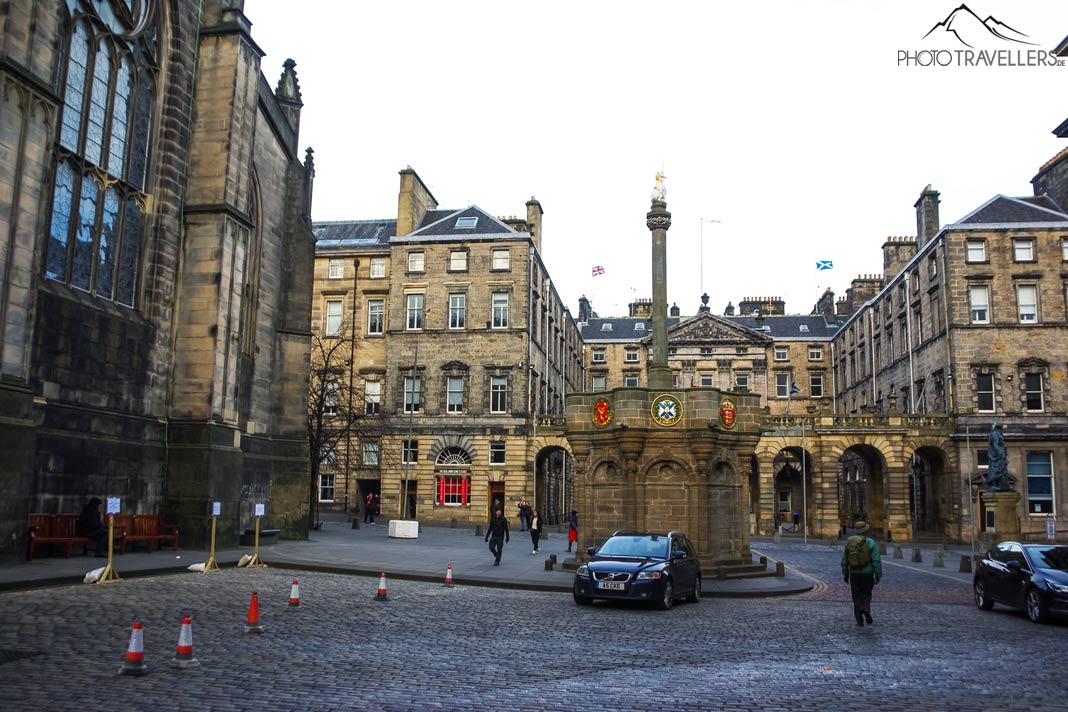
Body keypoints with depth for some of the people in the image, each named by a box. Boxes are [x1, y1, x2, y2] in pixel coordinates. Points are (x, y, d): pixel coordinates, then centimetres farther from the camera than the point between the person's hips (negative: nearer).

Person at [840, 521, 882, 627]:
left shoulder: (849, 541, 0)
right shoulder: (870, 542, -11)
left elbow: (844, 559, 3)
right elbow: (876, 560, -13)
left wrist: (845, 574, 13)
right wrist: (878, 575, -5)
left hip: (854, 574, 2)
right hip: (867, 574, -2)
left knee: (857, 597, 11)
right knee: (866, 594, 17)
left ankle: (859, 621, 7)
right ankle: (866, 609, -12)